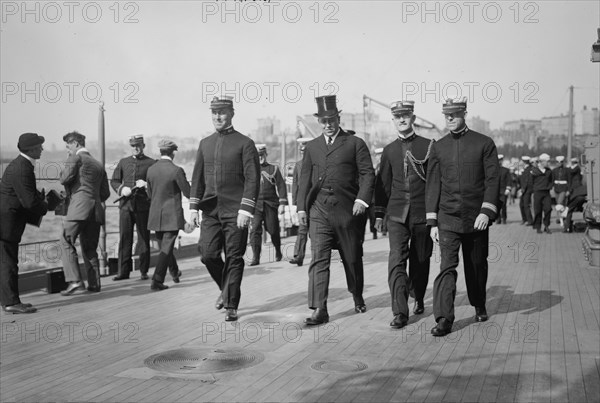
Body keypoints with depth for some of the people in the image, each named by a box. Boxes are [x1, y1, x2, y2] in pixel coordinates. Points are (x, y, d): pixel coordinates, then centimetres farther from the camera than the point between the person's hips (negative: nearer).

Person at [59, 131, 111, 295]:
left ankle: (75, 280, -18)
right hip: (95, 210, 7)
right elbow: (105, 193, 20)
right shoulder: (98, 164, 22)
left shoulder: (76, 158, 1)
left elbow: (65, 179, -11)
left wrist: (63, 173, 10)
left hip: (78, 207, -7)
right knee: (89, 248, 12)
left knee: (67, 242, -6)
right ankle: (94, 283, 8)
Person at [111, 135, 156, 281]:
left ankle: (144, 271, 9)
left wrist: (147, 184, -15)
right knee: (124, 237, 0)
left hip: (143, 205, -2)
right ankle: (124, 271, 5)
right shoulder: (123, 162, 15)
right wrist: (121, 189, -4)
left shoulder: (151, 163, 6)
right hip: (126, 204, 2)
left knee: (144, 238, 1)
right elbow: (114, 181, 16)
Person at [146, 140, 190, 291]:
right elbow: (188, 193, -10)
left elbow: (150, 194, 11)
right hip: (172, 216, -6)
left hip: (155, 216, 6)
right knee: (166, 249, -1)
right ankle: (157, 281, -6)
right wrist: (188, 183, 10)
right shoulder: (176, 170, -15)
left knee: (164, 247, 21)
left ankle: (175, 273, 41)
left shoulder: (150, 170, 1)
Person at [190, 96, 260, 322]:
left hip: (235, 212, -4)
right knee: (208, 255, 0)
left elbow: (252, 179, -8)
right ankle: (226, 289, 26)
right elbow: (197, 177, 15)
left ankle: (231, 305, 9)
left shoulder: (245, 143, -2)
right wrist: (194, 207, 8)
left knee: (234, 258, -1)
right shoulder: (205, 144, 13)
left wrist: (245, 209, -16)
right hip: (210, 210, 4)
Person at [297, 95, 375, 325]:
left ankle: (358, 298, 33)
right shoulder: (312, 147, 16)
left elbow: (368, 174, -1)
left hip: (347, 209, -2)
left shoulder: (355, 143, 5)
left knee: (352, 258, 10)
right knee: (318, 259, -8)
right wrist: (301, 207, 6)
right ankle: (319, 310, -10)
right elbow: (305, 179, 15)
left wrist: (362, 199, -15)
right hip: (319, 209, 2)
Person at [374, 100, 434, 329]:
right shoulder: (389, 150, 9)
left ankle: (418, 299, 34)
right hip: (396, 212, 1)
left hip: (422, 212, -1)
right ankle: (400, 312, -12)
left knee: (420, 259, 11)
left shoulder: (428, 146, 1)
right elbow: (383, 183, 13)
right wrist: (379, 213, 10)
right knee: (396, 259, -11)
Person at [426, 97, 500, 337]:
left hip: (476, 218, 0)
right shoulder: (438, 147, 6)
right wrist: (432, 222, 2)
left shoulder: (484, 144, 0)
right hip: (448, 218, 1)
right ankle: (443, 319, -11)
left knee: (477, 265, 13)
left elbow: (493, 180, -5)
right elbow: (432, 185, 6)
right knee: (447, 267, -10)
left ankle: (479, 306, 36)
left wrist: (486, 211, -17)